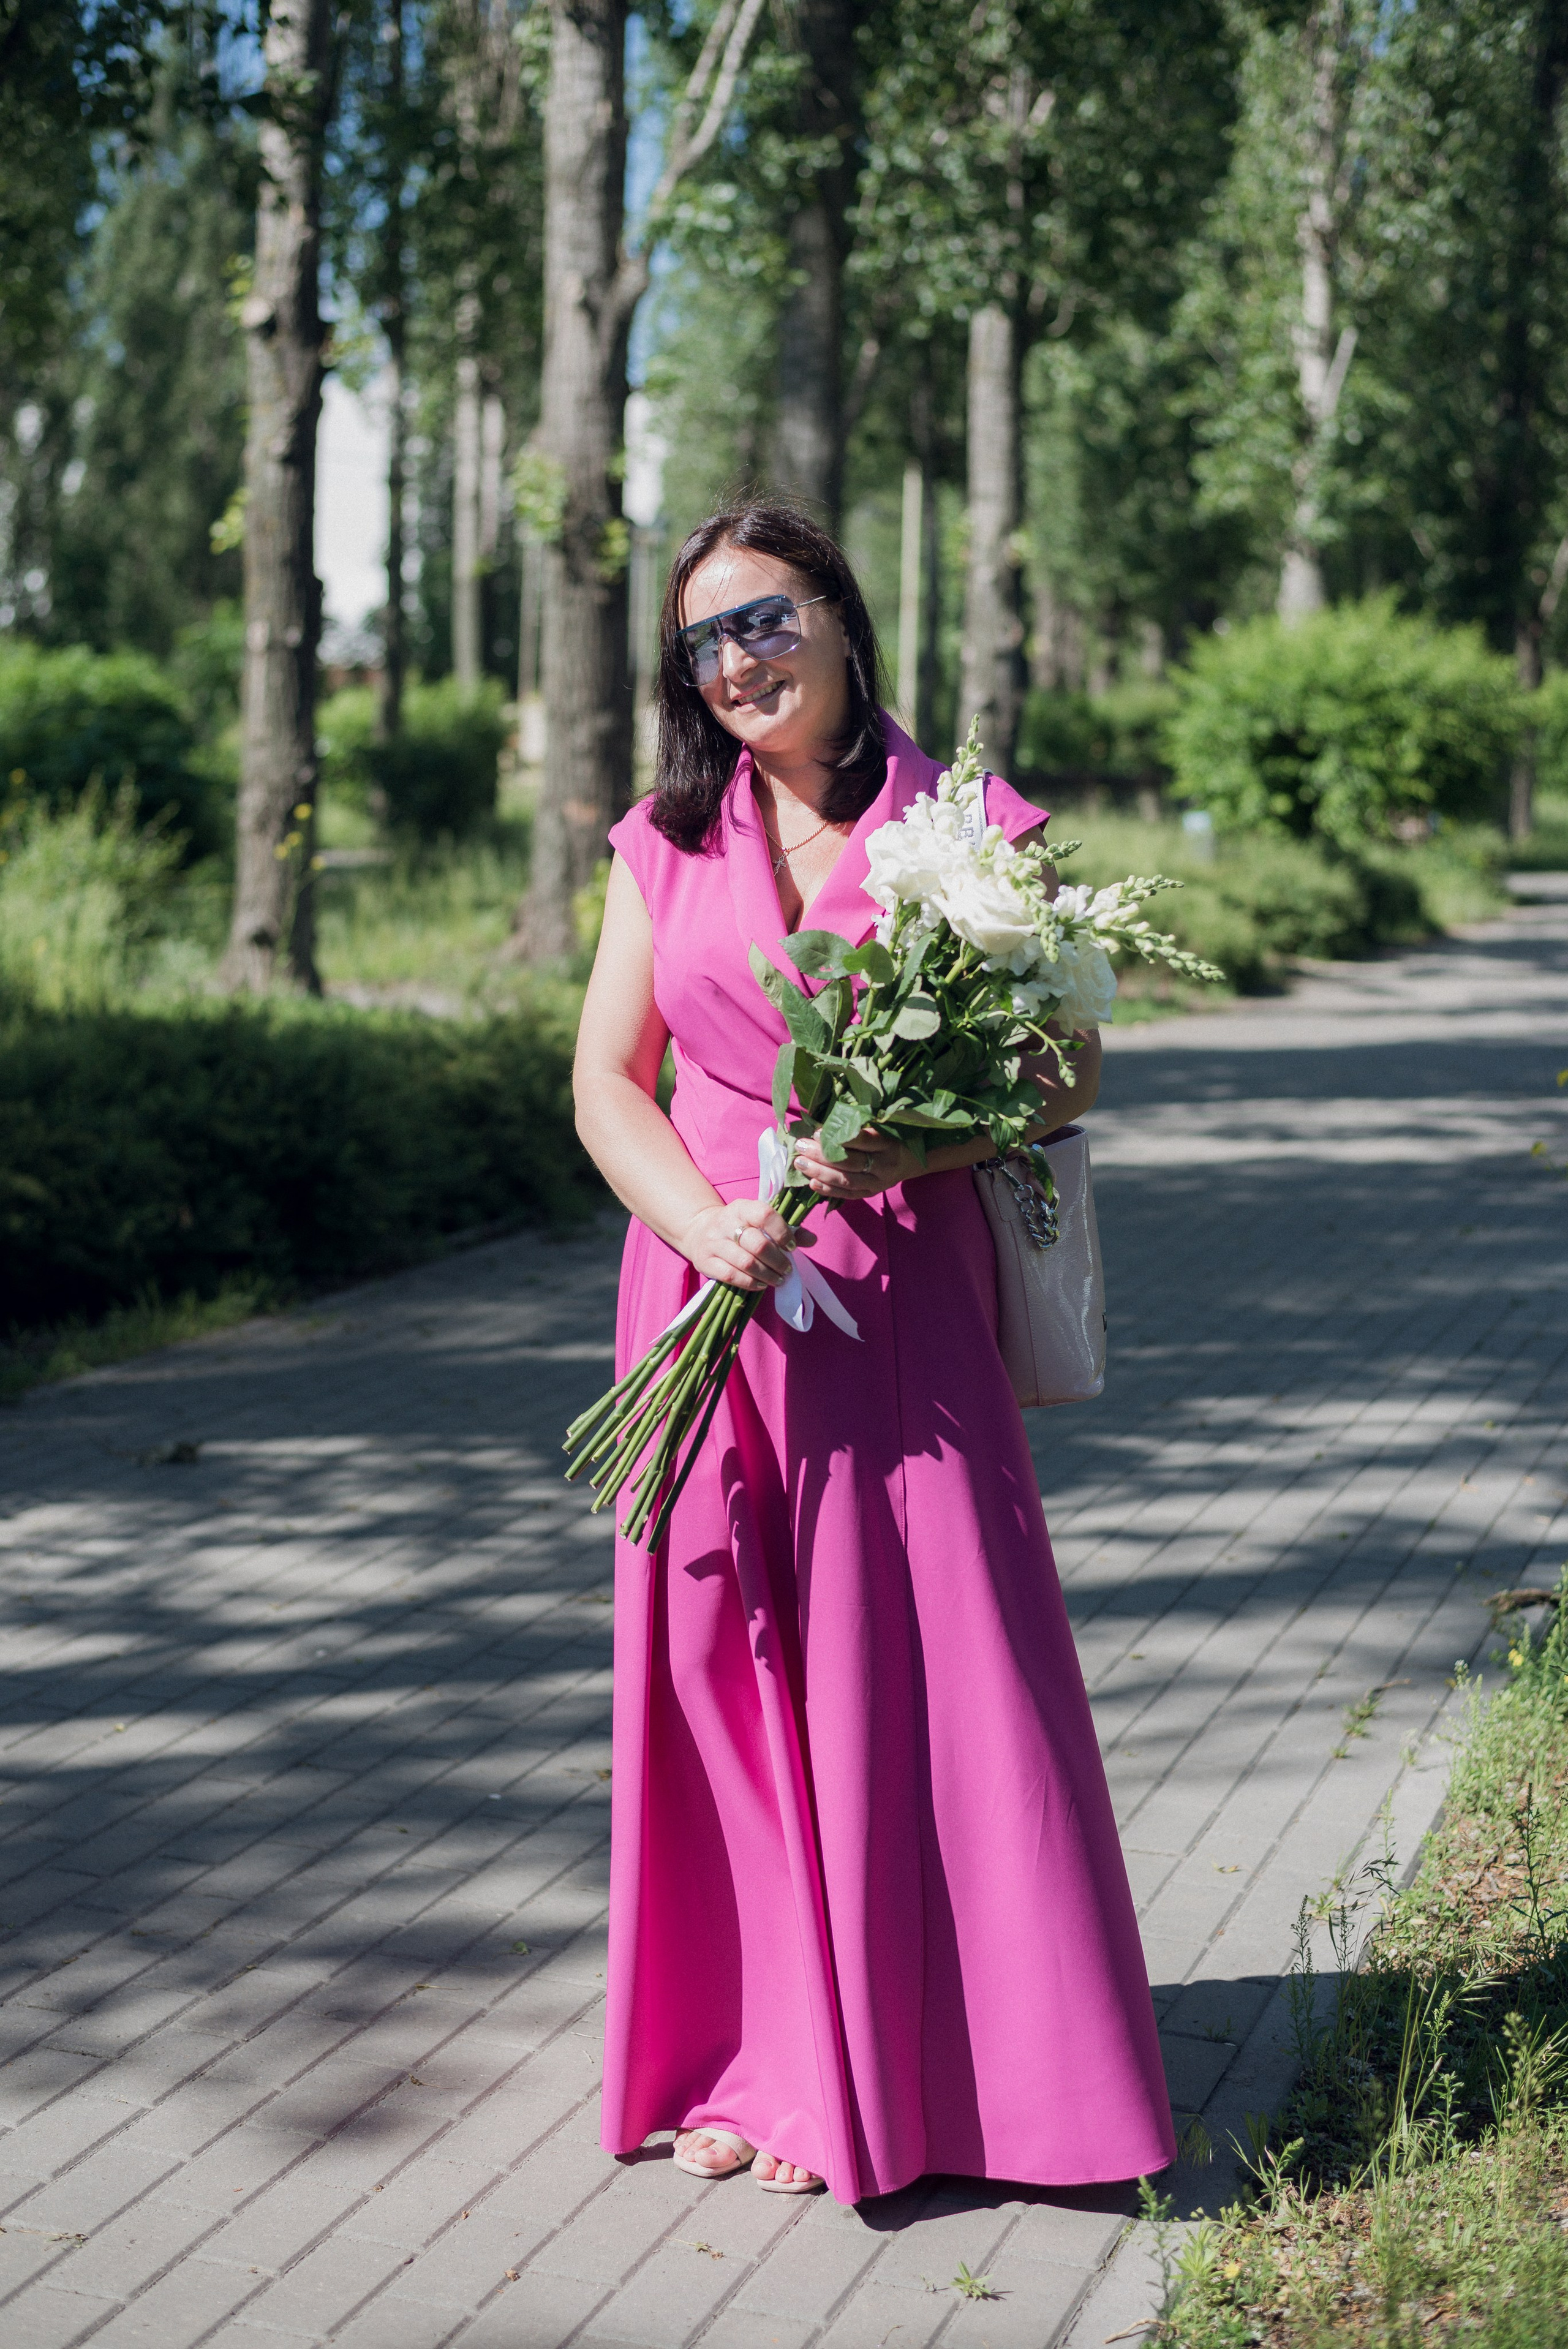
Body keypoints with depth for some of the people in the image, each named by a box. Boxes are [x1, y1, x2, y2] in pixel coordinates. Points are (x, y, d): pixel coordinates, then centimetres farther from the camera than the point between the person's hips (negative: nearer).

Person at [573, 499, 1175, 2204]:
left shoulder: (964, 828, 1)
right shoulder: (665, 843, 9)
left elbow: (1065, 1068, 1)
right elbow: (605, 1080, 7)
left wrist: (916, 1143, -18)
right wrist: (704, 1223, -11)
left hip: (900, 1304, -3)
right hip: (715, 1290, 3)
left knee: (919, 1662, -4)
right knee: (723, 1665, 4)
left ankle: (931, 2074, 8)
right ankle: (759, 2062, 15)